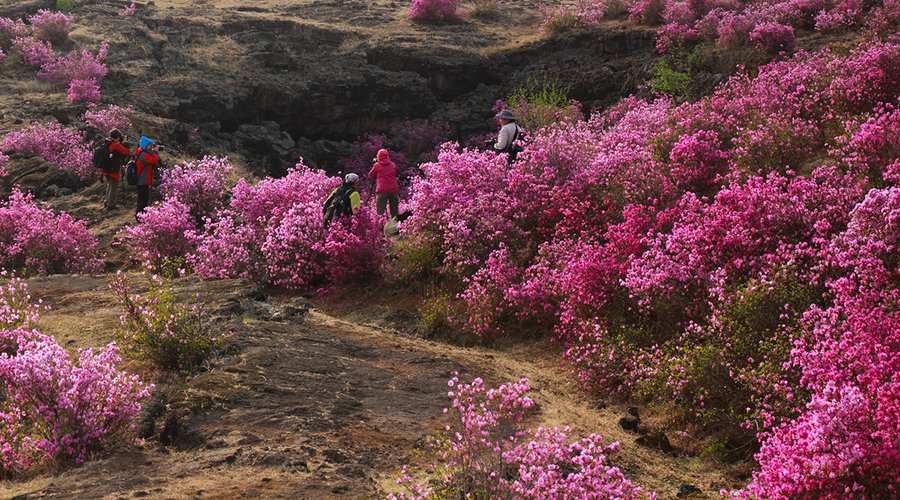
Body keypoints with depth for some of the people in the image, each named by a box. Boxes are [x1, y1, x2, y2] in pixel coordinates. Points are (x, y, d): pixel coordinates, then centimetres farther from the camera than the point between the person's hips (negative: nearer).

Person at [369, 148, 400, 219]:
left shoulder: (377, 165, 4)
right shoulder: (393, 165, 12)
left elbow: (371, 175, 17)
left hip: (382, 191, -3)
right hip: (394, 190, 3)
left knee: (380, 211, -6)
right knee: (395, 212, 9)